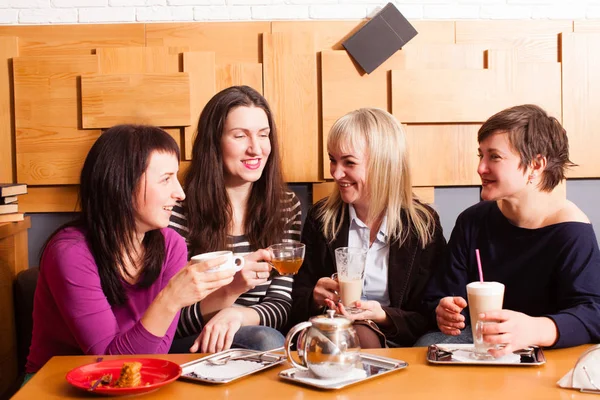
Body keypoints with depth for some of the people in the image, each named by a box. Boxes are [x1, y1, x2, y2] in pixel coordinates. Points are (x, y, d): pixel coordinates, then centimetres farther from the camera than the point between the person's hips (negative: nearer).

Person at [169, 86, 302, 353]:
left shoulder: (286, 207, 4)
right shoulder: (180, 210, -9)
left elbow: (281, 304, 1)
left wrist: (236, 314, -22)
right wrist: (229, 289, -26)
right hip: (189, 348, -4)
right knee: (265, 341, -33)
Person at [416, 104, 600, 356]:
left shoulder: (570, 230, -12)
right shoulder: (472, 221, 6)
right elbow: (440, 296, 8)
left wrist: (535, 330, -46)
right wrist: (444, 312, -18)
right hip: (476, 340, 5)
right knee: (427, 345, -25)